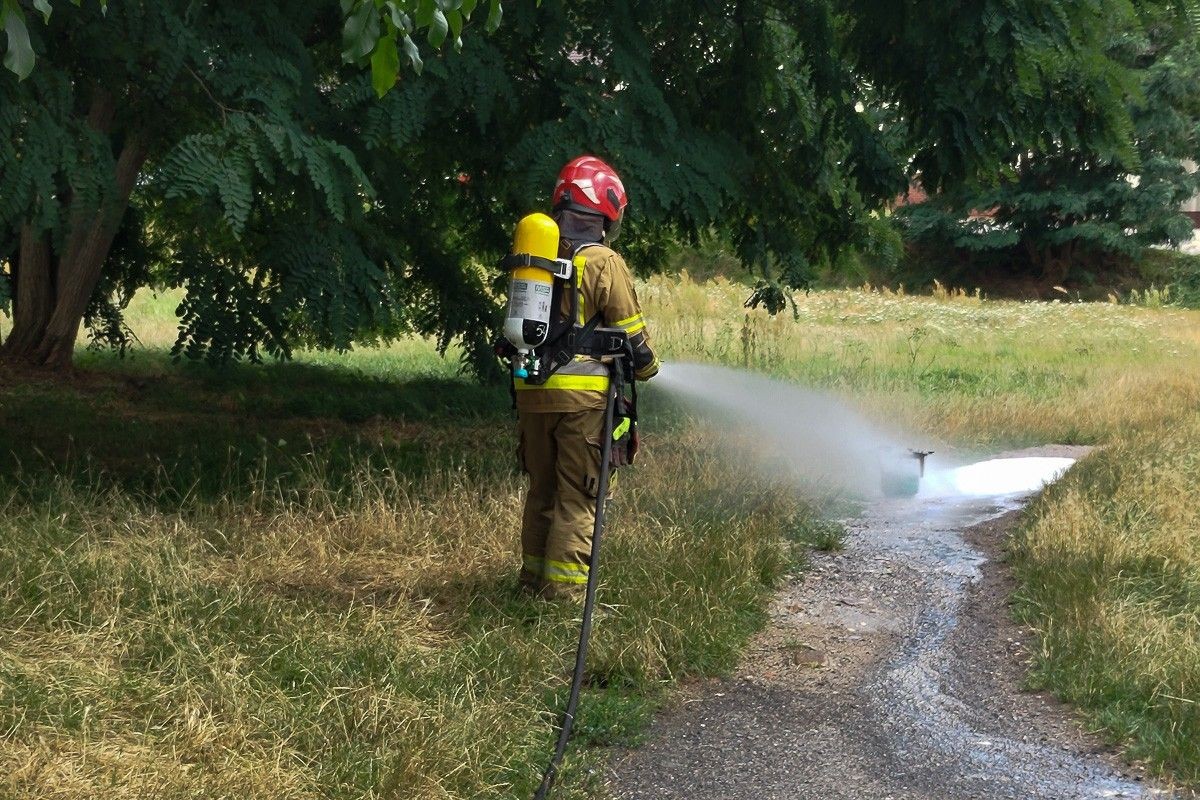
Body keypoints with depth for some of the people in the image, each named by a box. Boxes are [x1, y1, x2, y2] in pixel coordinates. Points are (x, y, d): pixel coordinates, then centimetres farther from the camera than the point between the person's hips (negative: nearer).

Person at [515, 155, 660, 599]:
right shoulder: (604, 263, -8)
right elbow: (631, 335, -4)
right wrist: (647, 367, 14)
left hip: (531, 391, 6)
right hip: (582, 395, -6)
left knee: (541, 490, 17)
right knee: (577, 496, 0)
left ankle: (533, 577, 23)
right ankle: (563, 587, -3)